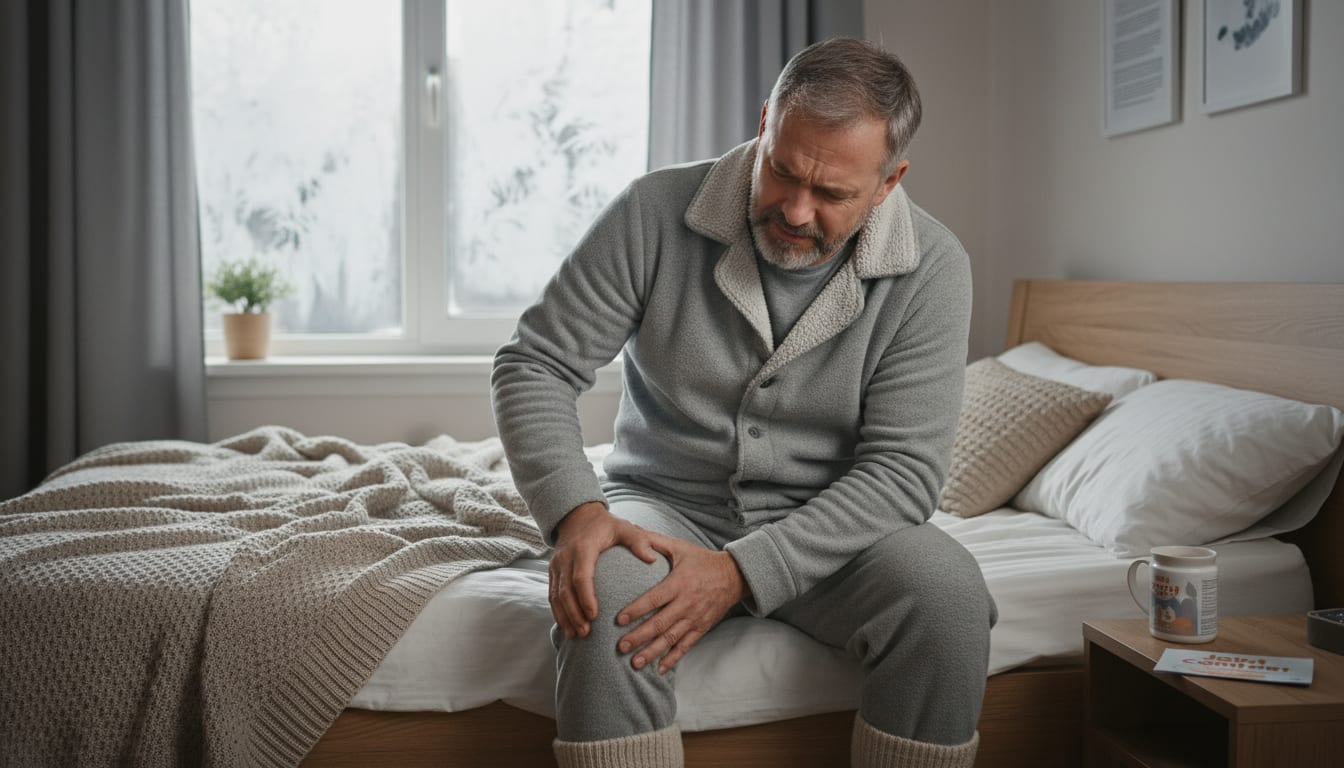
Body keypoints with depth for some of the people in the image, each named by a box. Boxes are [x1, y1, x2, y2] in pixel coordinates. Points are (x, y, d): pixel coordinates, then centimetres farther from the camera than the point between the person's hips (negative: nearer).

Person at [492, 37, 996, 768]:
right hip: (668, 504, 0)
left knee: (948, 594, -28)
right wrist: (574, 509, -27)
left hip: (826, 523, 1)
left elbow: (903, 466, -16)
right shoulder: (656, 212, -12)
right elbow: (534, 364, -8)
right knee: (606, 598, -33)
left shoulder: (933, 268, -12)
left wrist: (744, 570, -28)